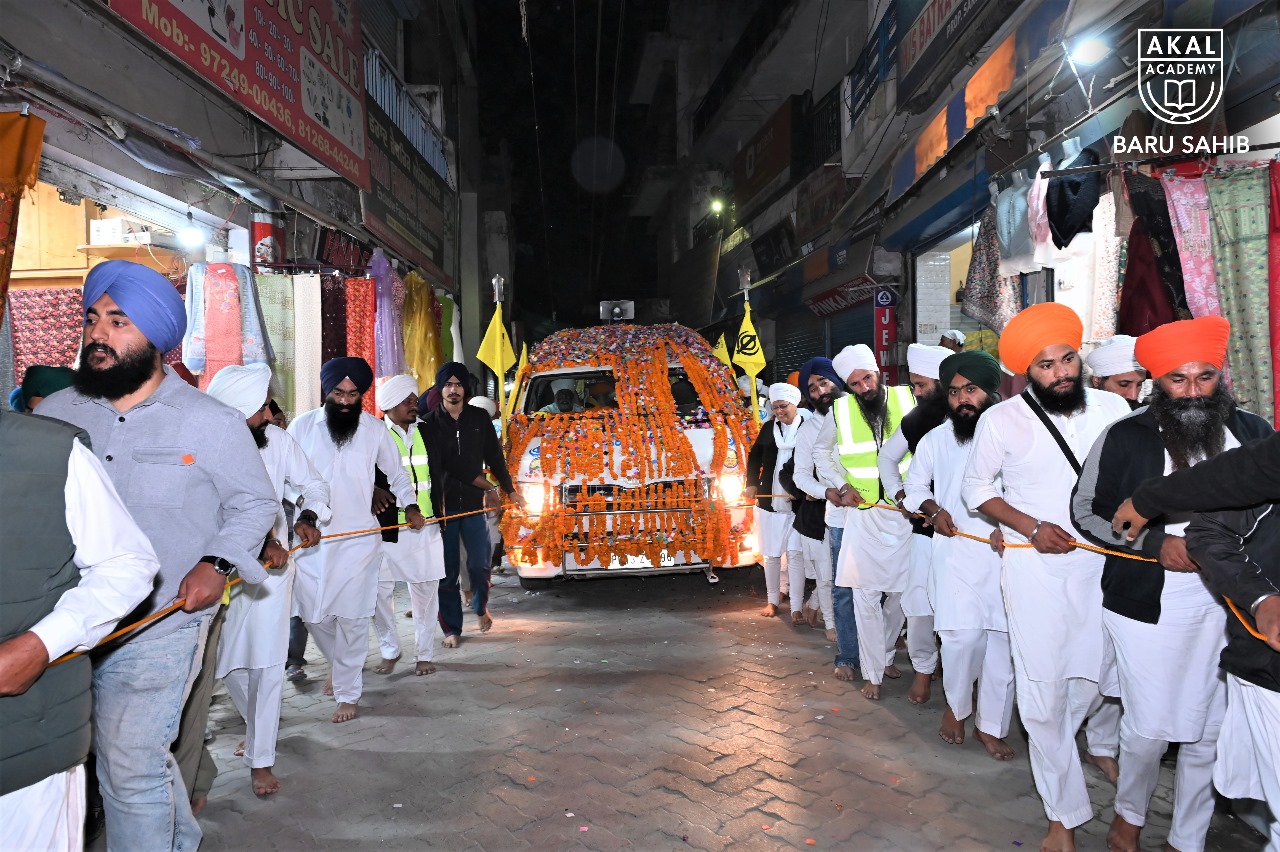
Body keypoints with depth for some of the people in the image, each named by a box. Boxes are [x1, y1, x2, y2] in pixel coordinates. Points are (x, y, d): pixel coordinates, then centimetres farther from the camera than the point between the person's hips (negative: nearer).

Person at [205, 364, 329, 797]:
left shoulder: (277, 438, -11)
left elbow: (313, 483, 2)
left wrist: (309, 517, -17)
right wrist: (256, 545, -32)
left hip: (273, 563, 1)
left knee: (267, 663, 1)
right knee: (227, 663, 13)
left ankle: (261, 759, 13)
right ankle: (257, 727, 41)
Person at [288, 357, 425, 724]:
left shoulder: (375, 429, 1)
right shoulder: (302, 426, 0)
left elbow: (397, 474, 13)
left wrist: (411, 507, 4)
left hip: (358, 539, -1)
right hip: (310, 539, 1)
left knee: (352, 618, -2)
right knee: (314, 614, 8)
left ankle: (347, 693, 13)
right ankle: (338, 663, 38)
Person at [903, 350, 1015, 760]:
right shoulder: (936, 439, 8)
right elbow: (916, 485, 21)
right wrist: (933, 510, 2)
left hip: (1007, 552, 0)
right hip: (957, 547, 0)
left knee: (1004, 638, 5)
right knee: (963, 634, -10)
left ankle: (991, 725, 23)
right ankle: (956, 706, 18)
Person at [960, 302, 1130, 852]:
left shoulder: (1113, 409, -1)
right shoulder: (1002, 419, -7)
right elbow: (976, 488, 1)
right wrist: (1031, 527, -10)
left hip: (1105, 559, 2)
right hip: (1036, 565, -2)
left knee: (1107, 668, 14)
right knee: (1043, 688, 1)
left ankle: (1102, 743, 51)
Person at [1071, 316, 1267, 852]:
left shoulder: (1252, 434, 1)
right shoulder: (1125, 438, -8)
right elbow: (1086, 511, -2)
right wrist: (1155, 542, -13)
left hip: (1227, 609, 3)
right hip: (1146, 606, -3)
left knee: (1209, 733, 13)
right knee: (1149, 729, 3)